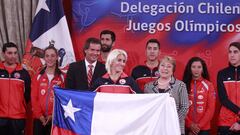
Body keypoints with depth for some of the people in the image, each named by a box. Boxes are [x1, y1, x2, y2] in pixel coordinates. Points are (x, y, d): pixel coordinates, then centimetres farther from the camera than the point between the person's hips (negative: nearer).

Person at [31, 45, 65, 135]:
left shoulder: (62, 77, 3)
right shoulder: (38, 77, 8)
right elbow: (34, 98, 4)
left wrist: (54, 115, -8)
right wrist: (39, 115, -6)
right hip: (39, 118, 1)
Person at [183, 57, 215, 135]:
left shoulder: (208, 85, -1)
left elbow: (211, 108, -3)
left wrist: (200, 125, -9)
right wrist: (190, 124, -10)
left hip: (204, 128, 0)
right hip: (187, 127, 1)